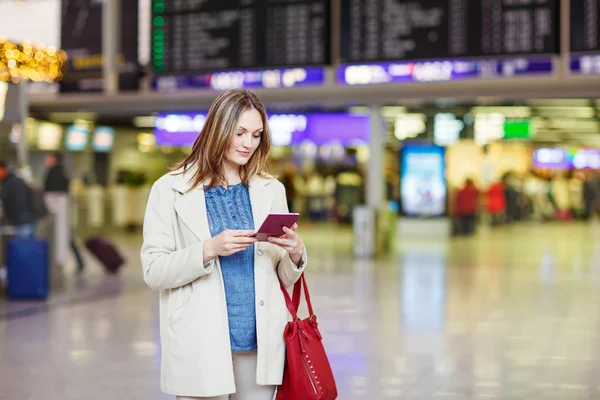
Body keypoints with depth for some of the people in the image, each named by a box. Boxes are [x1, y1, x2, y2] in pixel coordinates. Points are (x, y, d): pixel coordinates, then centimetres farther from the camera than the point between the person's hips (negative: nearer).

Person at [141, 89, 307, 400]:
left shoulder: (271, 190, 8)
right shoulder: (170, 190, -1)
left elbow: (284, 278, 12)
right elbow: (153, 271, -7)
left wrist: (295, 254, -10)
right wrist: (209, 249, -20)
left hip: (260, 340, 3)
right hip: (200, 344, -3)